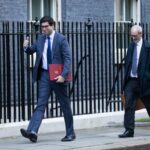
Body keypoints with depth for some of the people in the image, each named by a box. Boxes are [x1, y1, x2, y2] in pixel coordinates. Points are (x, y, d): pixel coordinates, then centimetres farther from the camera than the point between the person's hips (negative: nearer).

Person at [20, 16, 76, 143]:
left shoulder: (61, 39, -7)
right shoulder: (41, 38, 9)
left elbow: (67, 59, -12)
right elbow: (31, 51, 18)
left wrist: (63, 75, -23)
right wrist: (26, 47, -6)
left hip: (58, 76, -4)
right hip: (44, 75, 4)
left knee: (65, 105, 6)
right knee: (41, 104, -7)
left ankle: (70, 134, 17)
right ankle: (32, 131, -20)